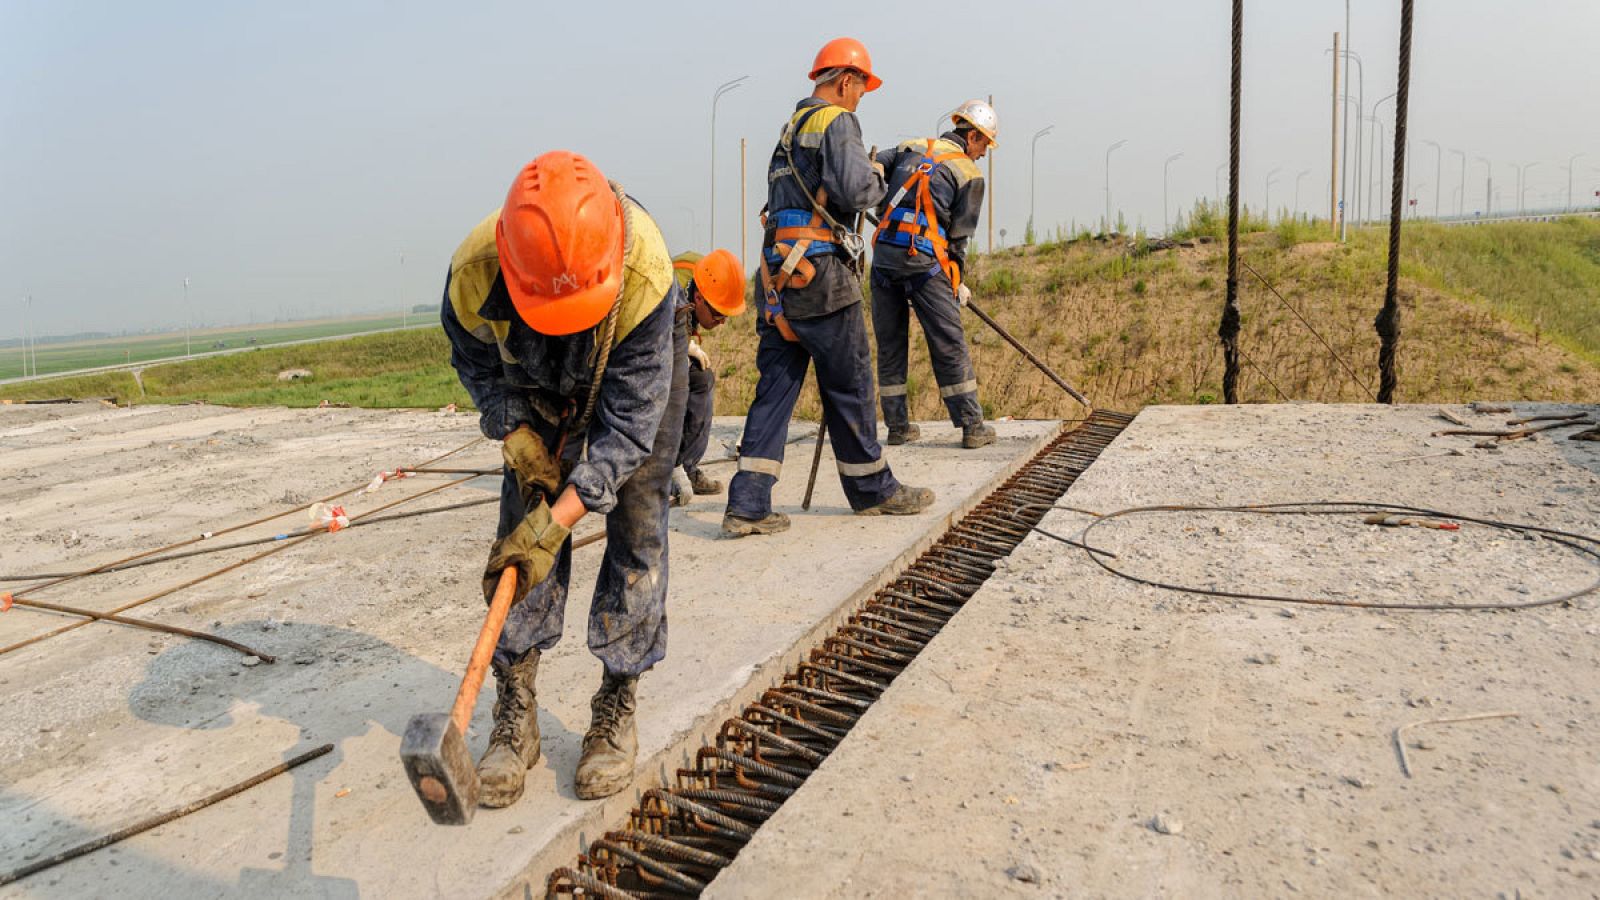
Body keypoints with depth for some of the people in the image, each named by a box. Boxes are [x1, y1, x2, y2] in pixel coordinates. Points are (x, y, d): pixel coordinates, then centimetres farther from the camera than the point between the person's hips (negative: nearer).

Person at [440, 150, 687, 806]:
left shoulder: (644, 271, -41)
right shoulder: (473, 271, -33)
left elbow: (630, 420, -34)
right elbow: (474, 361, -7)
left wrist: (558, 518, -38)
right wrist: (513, 430, -23)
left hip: (644, 368, -2)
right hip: (540, 384, 2)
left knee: (635, 525, -10)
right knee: (524, 524, -7)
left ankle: (616, 709, 4)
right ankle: (515, 714, 3)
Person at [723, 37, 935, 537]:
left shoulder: (789, 130, 23)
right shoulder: (837, 121, -4)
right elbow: (856, 191, -16)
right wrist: (877, 176, 5)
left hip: (778, 274, 8)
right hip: (820, 274, -8)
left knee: (775, 387, 5)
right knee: (849, 386, 4)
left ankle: (747, 506, 0)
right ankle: (873, 491, 19)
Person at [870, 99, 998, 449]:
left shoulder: (910, 148, 16)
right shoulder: (969, 173, 3)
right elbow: (959, 234, 3)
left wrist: (885, 214, 23)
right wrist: (958, 282, 14)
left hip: (883, 253, 5)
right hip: (924, 259, -5)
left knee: (889, 344, 11)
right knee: (949, 345, 2)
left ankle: (898, 425, 16)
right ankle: (972, 427, 6)